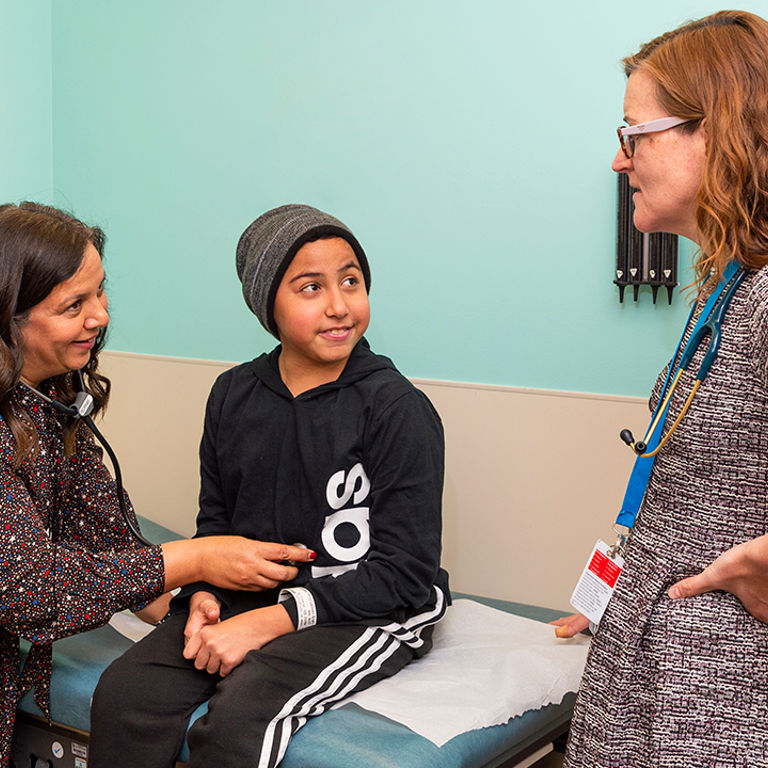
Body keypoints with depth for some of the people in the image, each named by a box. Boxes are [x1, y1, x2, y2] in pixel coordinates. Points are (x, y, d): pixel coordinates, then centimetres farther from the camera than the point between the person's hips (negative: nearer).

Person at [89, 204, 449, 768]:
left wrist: (267, 622, -19)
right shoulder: (233, 395, 6)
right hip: (247, 594, 5)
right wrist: (204, 594, -6)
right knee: (123, 696, -15)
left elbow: (403, 572, -14)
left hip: (372, 613, -5)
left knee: (236, 723, -28)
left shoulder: (398, 409, -12)